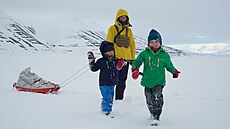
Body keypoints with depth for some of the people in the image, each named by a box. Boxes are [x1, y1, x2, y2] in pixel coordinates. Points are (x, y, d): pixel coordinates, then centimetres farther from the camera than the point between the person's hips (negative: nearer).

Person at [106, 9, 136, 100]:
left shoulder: (128, 30, 15)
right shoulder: (113, 28, 2)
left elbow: (132, 44, 17)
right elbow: (109, 43, -4)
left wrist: (132, 58, 12)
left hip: (126, 58, 4)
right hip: (115, 58, -4)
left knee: (122, 80, 8)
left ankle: (119, 98, 16)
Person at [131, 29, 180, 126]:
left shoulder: (164, 55, -1)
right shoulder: (144, 53, -2)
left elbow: (169, 65, 14)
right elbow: (137, 62, 1)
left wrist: (174, 72, 8)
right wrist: (135, 69, -14)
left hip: (159, 81, -2)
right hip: (147, 81, 2)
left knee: (157, 98, -19)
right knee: (149, 100, 14)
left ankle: (156, 117, -11)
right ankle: (153, 113, 37)